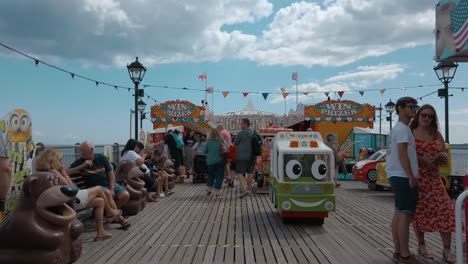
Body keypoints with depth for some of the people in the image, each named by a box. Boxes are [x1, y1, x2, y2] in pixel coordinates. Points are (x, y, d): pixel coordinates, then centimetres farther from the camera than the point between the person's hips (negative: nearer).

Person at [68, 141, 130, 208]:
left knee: (125, 195, -20)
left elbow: (110, 173, 7)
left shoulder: (102, 158, 7)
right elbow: (66, 172, -8)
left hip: (108, 184, 3)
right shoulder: (80, 162, 4)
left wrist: (111, 188, -6)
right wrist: (82, 166, -15)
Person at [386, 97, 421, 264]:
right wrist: (411, 176, -20)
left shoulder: (398, 128, 20)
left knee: (399, 214, 10)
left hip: (399, 177, 10)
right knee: (405, 214, -8)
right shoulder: (402, 128, -11)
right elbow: (402, 154, -19)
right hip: (404, 177, -10)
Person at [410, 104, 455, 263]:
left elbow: (444, 159, 14)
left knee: (445, 210, -6)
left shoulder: (436, 135, 12)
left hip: (433, 178, 4)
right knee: (418, 211, 4)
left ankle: (447, 250, 2)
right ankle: (421, 245, 20)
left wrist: (442, 156, -9)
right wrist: (422, 159, -21)